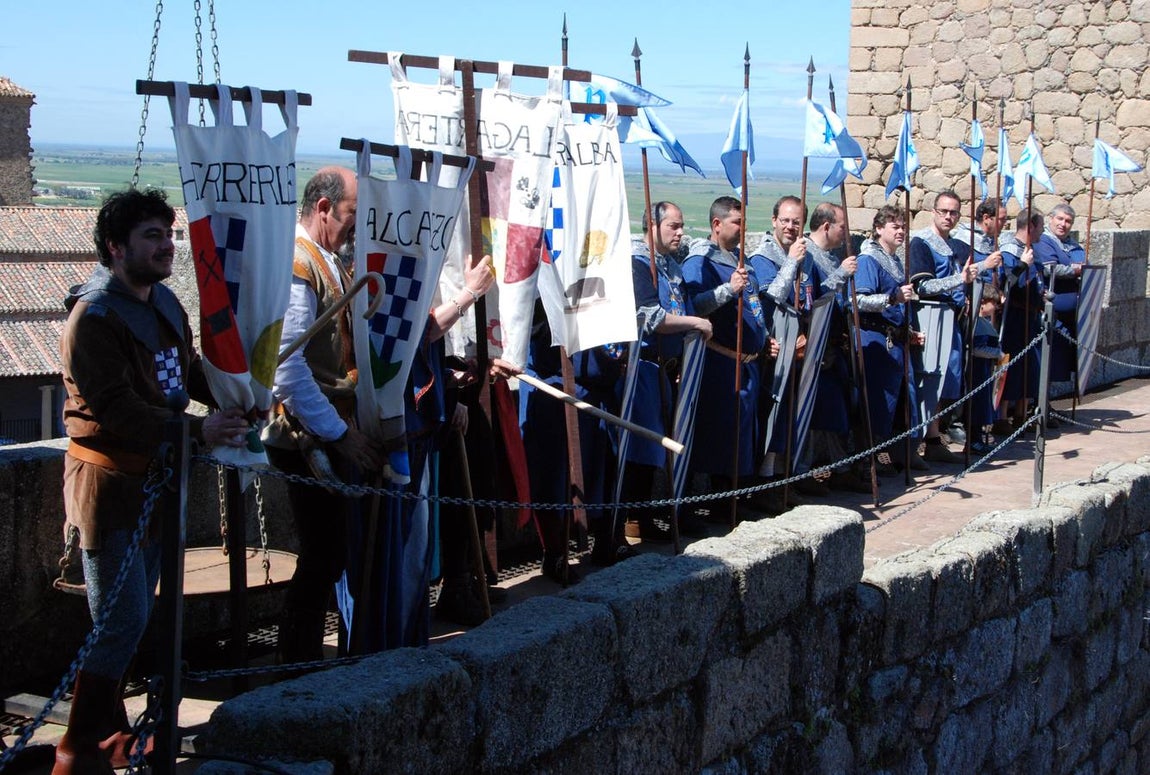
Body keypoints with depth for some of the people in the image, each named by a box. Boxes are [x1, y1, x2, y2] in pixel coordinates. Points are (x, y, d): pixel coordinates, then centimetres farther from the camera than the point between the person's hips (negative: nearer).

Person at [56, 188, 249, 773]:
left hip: (153, 477, 9)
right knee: (123, 621, -9)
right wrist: (196, 431, -31)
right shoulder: (94, 315, -18)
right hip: (109, 483, -9)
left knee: (134, 616, 15)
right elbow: (113, 407, -26)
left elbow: (190, 372, 20)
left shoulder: (165, 303, 11)